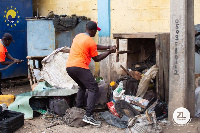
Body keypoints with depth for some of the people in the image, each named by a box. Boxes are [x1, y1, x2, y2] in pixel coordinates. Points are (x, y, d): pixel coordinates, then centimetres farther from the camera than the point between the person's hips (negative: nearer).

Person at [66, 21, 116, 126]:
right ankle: (88, 116, -20)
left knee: (82, 87, 27)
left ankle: (78, 108, 24)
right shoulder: (90, 42, -6)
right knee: (93, 89, -8)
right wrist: (109, 52, 10)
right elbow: (96, 59, 2)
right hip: (79, 67, -9)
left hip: (69, 67, 9)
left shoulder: (78, 36, 20)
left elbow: (95, 47, 27)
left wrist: (108, 47, 24)